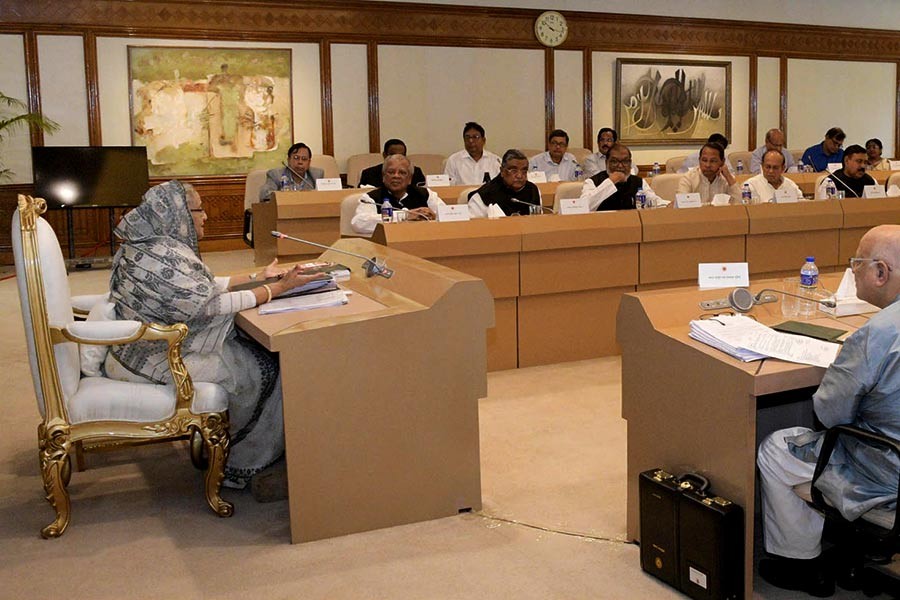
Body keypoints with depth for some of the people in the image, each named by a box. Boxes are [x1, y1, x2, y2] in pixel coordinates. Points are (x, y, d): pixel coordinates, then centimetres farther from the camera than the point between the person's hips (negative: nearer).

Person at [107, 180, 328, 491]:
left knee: (258, 348, 7)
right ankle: (242, 462, 8)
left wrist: (259, 277, 10)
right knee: (262, 368, -7)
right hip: (156, 360, -10)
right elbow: (210, 304, -24)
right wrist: (279, 287, -19)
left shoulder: (153, 244, 7)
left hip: (153, 345, 10)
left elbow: (203, 286, 13)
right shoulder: (162, 256, -24)